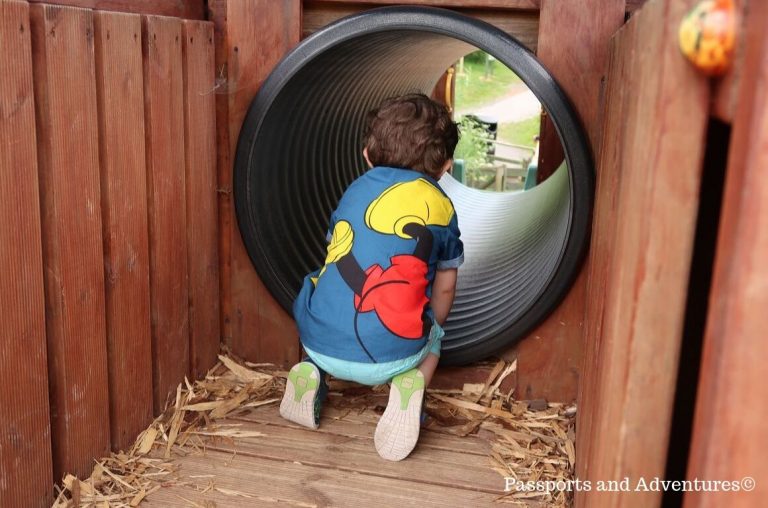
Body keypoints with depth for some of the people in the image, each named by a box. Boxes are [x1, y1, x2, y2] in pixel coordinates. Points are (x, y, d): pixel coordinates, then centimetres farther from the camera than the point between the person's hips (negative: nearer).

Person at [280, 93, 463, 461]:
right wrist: (429, 331, 36)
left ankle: (311, 371, 11)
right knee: (431, 335, 30)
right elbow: (444, 289, 15)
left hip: (318, 343, 3)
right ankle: (409, 382, 0)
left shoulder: (357, 189, 14)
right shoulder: (440, 207, 7)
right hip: (388, 356, -3)